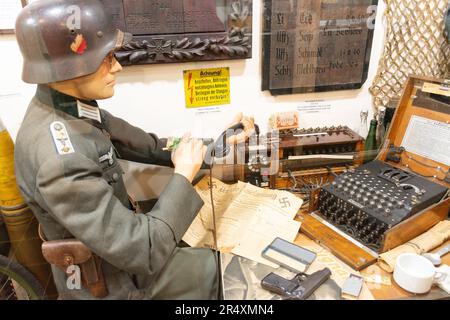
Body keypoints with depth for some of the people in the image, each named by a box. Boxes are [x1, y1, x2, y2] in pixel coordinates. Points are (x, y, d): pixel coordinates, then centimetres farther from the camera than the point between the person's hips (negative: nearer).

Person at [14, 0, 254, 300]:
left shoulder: (71, 107, -9)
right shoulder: (60, 161, -37)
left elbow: (141, 144, 0)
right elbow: (141, 253, -34)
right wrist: (183, 176, -26)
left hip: (115, 246, 7)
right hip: (108, 283, -7)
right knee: (216, 267, 8)